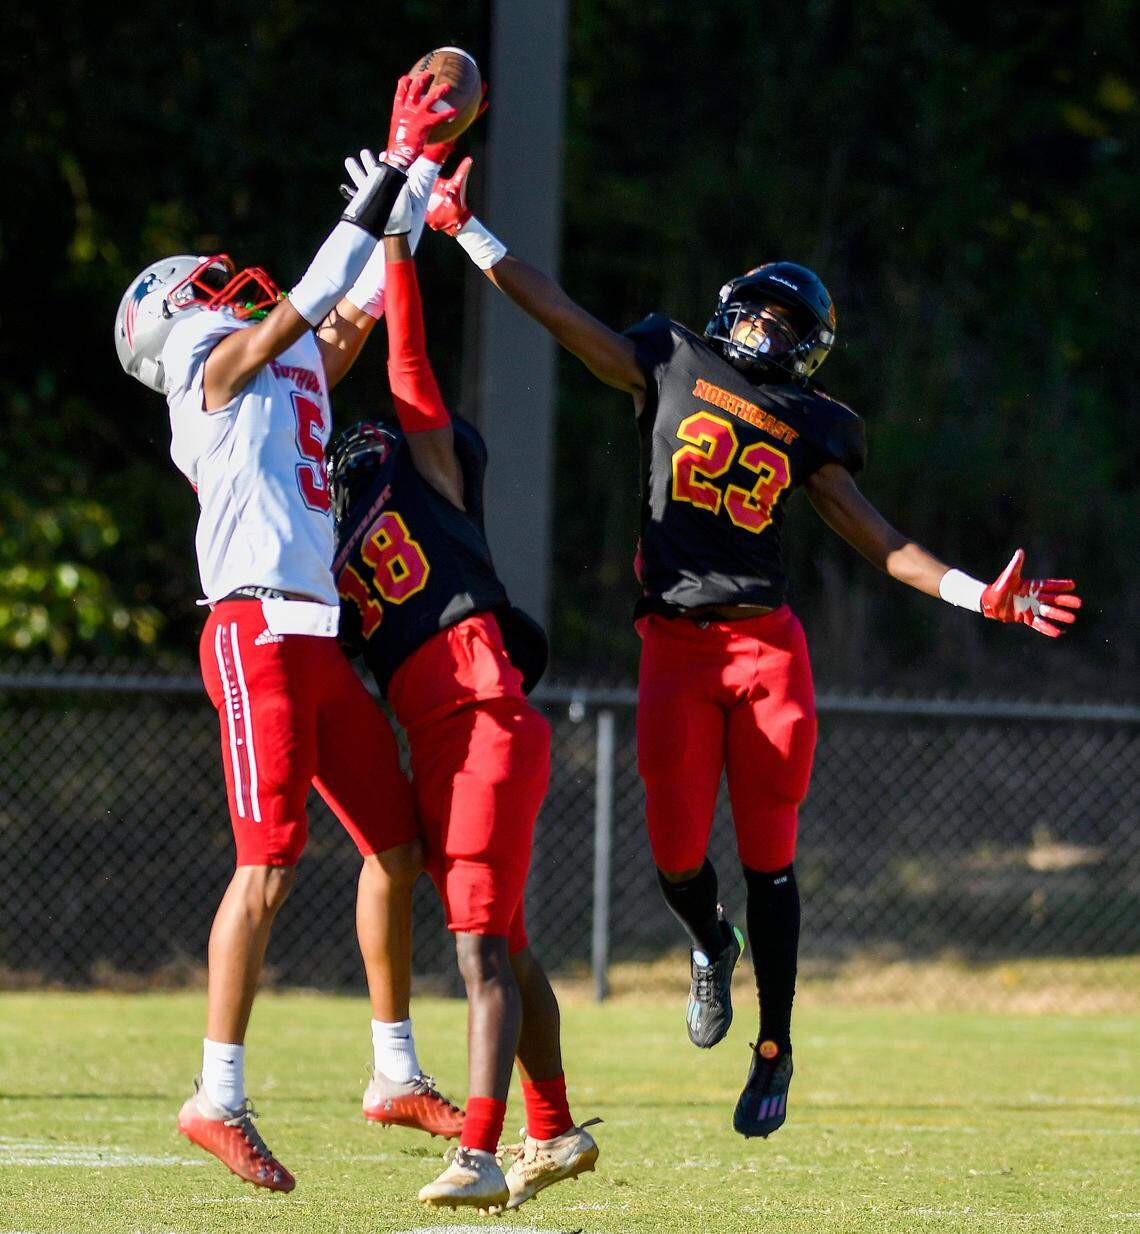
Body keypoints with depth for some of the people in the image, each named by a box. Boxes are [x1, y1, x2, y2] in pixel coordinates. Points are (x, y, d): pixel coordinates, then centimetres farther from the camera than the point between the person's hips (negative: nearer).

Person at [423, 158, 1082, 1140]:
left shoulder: (805, 427, 11)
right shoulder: (674, 366, 10)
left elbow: (878, 540, 11)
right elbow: (556, 312, 9)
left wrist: (979, 595, 1)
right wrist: (464, 229, 6)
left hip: (766, 644, 0)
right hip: (675, 645, 0)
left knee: (768, 854, -2)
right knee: (678, 855, -6)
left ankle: (775, 1050, 10)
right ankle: (711, 948, 31)